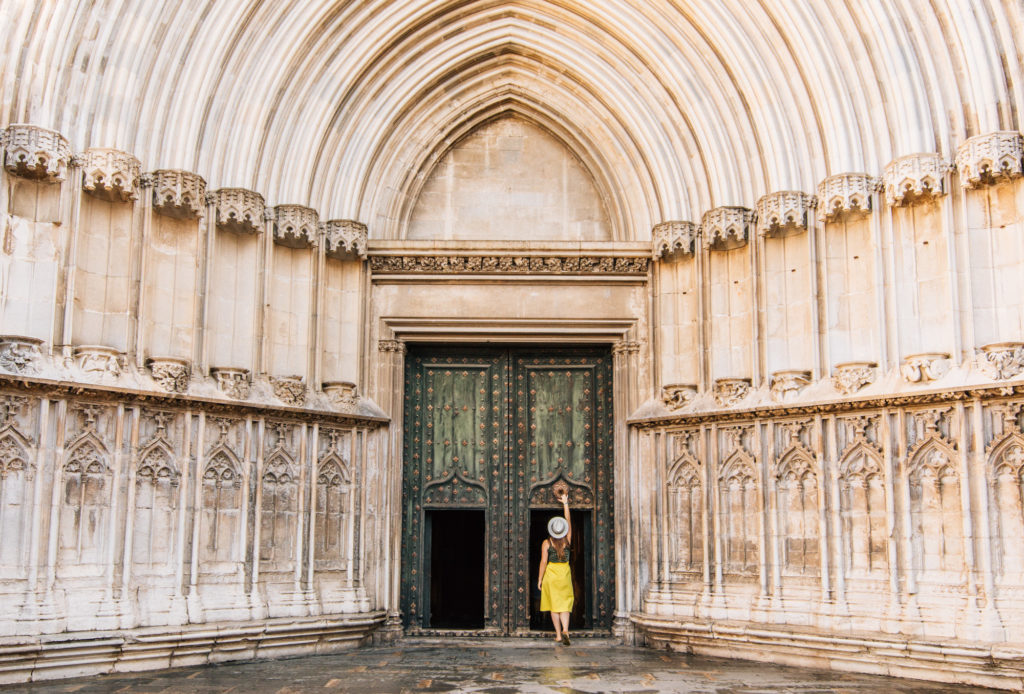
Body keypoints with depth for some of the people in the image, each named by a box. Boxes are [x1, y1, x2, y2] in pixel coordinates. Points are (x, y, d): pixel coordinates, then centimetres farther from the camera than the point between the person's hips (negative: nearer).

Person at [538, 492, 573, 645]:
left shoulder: (546, 543, -8)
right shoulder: (567, 540, -2)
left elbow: (543, 562, -10)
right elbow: (568, 521, 8)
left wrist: (540, 579, -2)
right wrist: (565, 503, 15)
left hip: (551, 574, -1)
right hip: (565, 574, 1)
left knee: (554, 605, 5)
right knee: (565, 604, 3)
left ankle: (558, 635, 6)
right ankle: (565, 629, -19)